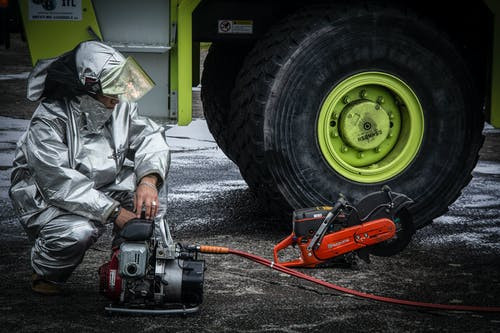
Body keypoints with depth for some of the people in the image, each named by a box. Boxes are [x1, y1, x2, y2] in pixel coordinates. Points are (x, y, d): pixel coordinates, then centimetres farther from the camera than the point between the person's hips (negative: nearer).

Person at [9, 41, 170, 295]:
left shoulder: (120, 106, -7)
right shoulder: (48, 122, -27)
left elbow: (150, 138, -12)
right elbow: (61, 184, -33)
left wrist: (148, 180, -34)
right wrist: (115, 212, -36)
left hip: (101, 190, 6)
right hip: (48, 201, -6)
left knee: (143, 179, -18)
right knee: (78, 232, -36)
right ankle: (46, 273, -2)